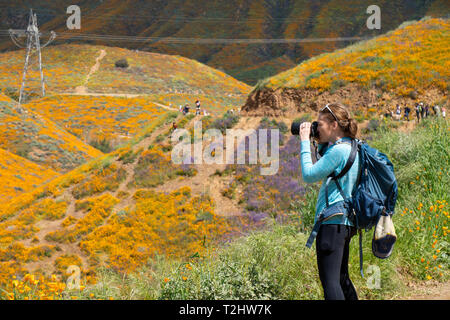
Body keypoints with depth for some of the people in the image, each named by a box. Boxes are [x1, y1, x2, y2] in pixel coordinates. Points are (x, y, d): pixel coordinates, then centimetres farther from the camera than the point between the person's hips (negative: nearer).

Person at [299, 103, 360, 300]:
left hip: (332, 222, -10)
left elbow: (309, 175, -14)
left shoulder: (338, 150, -17)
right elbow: (324, 167, 28)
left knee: (329, 280, -11)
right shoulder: (351, 147, 13)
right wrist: (321, 144, 14)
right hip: (345, 221, 10)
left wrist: (305, 142, -7)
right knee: (341, 278, 20)